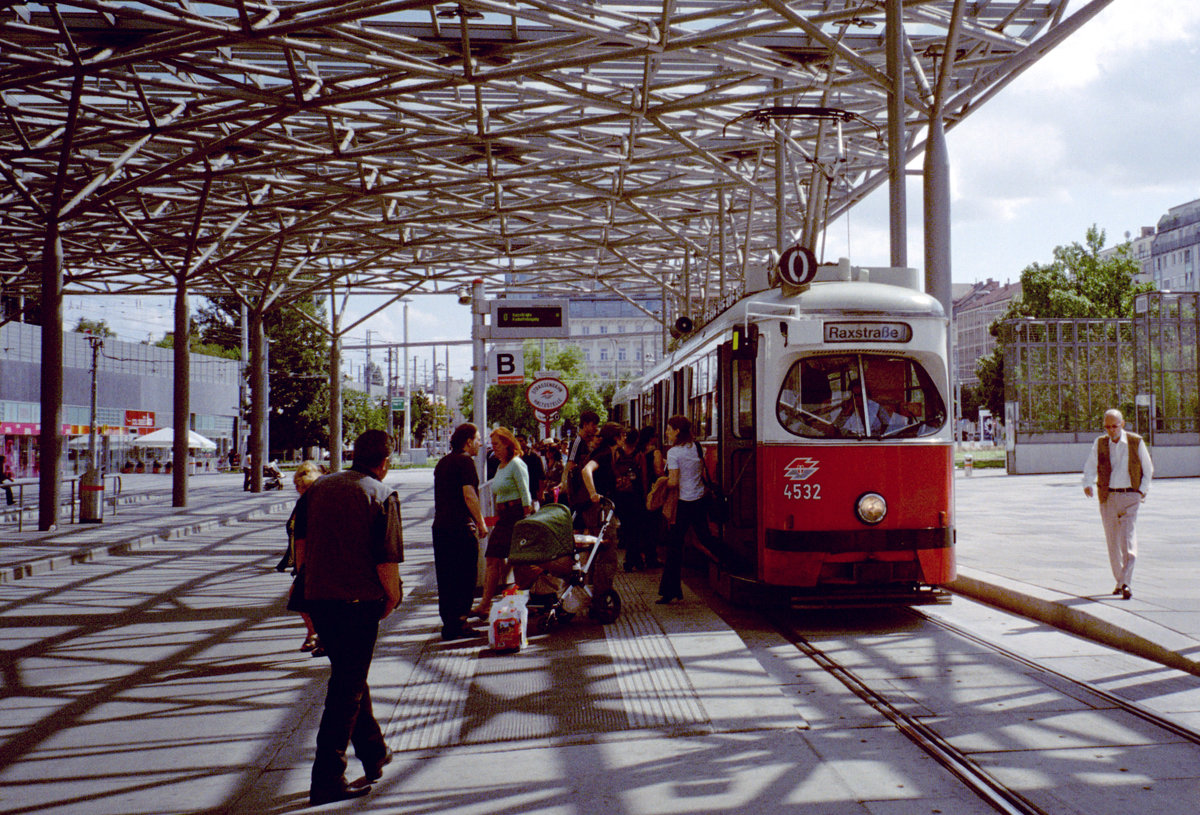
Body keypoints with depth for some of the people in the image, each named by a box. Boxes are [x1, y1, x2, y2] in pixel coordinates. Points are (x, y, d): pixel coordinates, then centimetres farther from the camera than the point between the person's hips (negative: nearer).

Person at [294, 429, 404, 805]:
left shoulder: (319, 487, 9)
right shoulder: (382, 496, -8)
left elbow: (300, 543, 13)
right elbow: (388, 560, -14)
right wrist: (392, 598, 0)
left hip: (317, 598, 6)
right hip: (359, 602, -6)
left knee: (349, 677, 21)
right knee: (347, 689, 1)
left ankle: (374, 753, 34)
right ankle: (327, 780, 1)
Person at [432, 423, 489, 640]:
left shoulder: (442, 462, 18)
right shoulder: (465, 461, -9)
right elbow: (469, 495, -17)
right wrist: (481, 523, -11)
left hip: (440, 526, 9)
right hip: (461, 528, -8)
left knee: (445, 579, 12)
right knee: (463, 579, -2)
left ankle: (448, 623, 17)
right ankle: (457, 625, -2)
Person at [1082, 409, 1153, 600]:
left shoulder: (1136, 442, 1)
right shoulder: (1100, 443, 5)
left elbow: (1148, 469, 10)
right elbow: (1090, 467, 7)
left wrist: (1142, 491, 2)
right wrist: (1087, 484, -12)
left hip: (1130, 495, -2)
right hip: (1107, 497, 3)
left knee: (1127, 536, -15)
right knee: (1112, 540, 6)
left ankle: (1126, 583, -18)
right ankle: (1119, 581, 19)